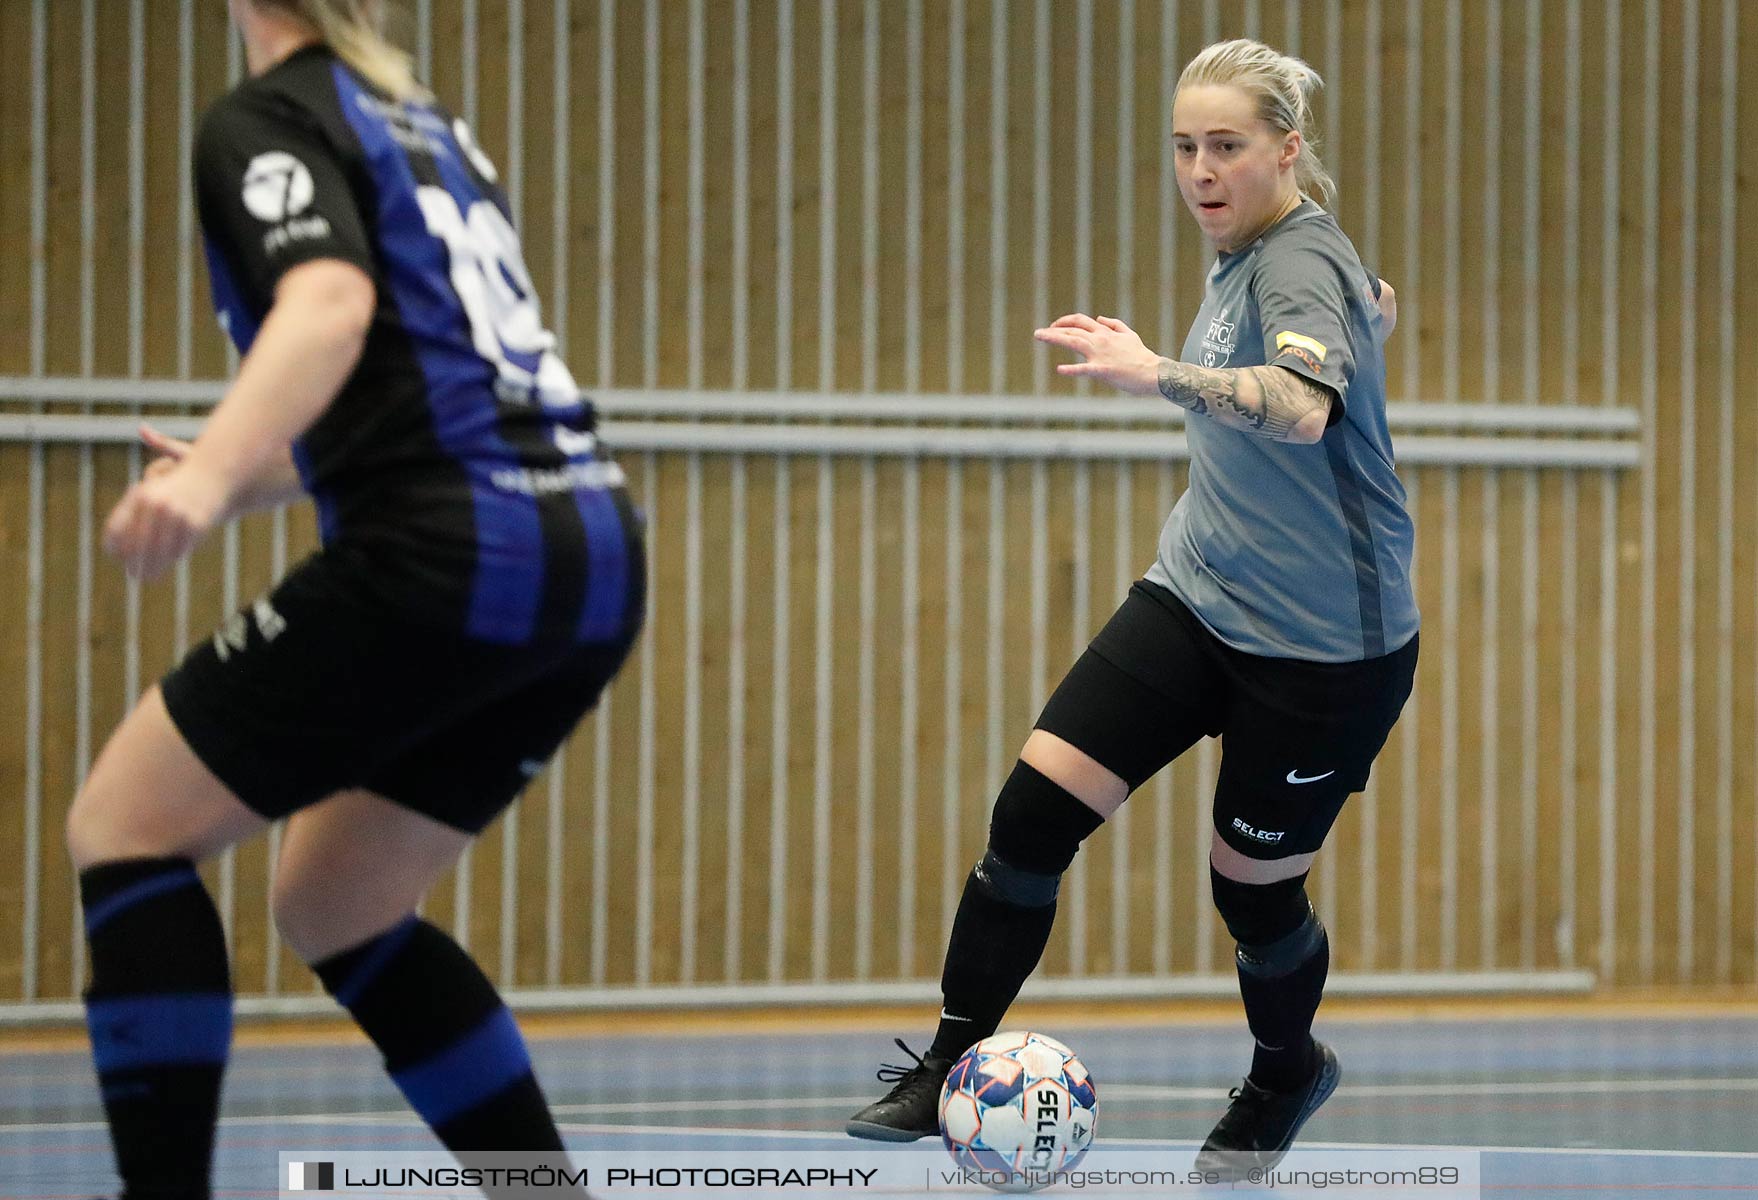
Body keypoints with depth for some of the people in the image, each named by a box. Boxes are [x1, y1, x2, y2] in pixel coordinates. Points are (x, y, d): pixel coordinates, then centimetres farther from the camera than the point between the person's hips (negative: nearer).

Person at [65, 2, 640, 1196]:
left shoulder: (264, 121, 0)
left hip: (446, 557, -8)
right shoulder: (428, 124, 25)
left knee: (123, 827, 3)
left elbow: (332, 303, -21)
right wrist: (253, 474, 47)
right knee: (333, 908, 20)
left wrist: (213, 471, -35)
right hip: (593, 556, 8)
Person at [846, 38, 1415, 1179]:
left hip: (1324, 644, -8)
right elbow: (1374, 310, 26)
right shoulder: (1246, 253, 5)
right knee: (1036, 804, -8)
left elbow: (1303, 406, -42)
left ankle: (1286, 1074, 37)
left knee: (1254, 883, 6)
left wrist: (1159, 374, -54)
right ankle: (952, 1063, 0)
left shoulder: (1302, 263, -20)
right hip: (1197, 598, 8)